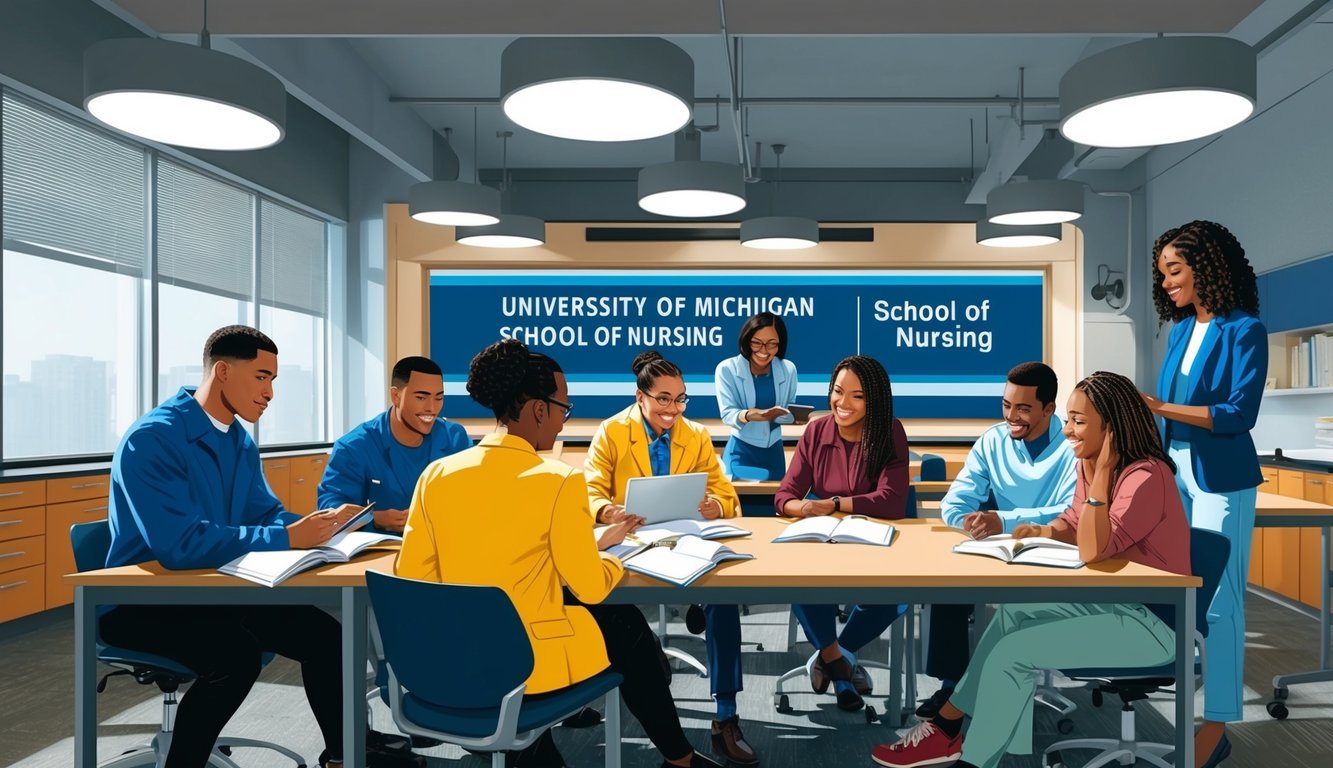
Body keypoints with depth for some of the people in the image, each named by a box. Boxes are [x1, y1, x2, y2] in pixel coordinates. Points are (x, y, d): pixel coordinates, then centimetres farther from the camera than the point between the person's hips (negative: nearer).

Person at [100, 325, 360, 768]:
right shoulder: (152, 439, -22)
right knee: (238, 652, -32)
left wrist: (321, 524, -15)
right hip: (142, 601, -7)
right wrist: (287, 539, -33)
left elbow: (267, 515, 7)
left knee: (324, 633, -8)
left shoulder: (241, 442, 5)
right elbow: (178, 544, -33)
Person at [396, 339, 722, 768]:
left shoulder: (436, 474, -4)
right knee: (628, 626, 22)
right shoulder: (558, 481, -18)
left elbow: (410, 575, 1)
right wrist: (615, 561, 12)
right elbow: (590, 588, -11)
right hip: (528, 662, -5)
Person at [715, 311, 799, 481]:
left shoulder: (788, 369, -2)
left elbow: (790, 413, 6)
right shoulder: (727, 369, -11)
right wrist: (749, 415, -35)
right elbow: (727, 414, -16)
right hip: (741, 451, -3)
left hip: (774, 451, 3)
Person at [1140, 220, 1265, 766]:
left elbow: (1239, 414, -14)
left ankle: (1216, 724, 4)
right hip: (1173, 471, 6)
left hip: (1220, 478, -6)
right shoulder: (1180, 331, 12)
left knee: (1218, 599, -3)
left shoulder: (1244, 330, -6)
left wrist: (1161, 408, -21)